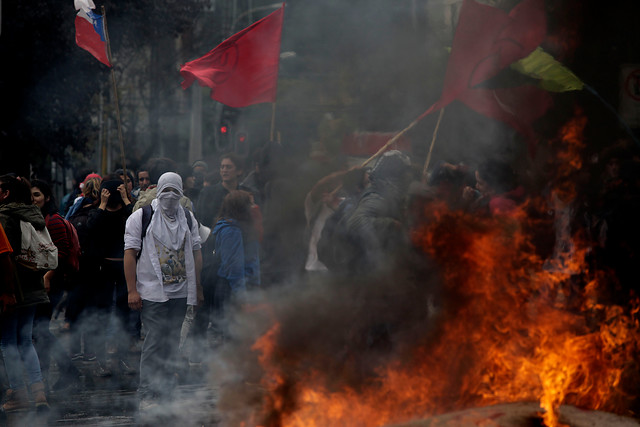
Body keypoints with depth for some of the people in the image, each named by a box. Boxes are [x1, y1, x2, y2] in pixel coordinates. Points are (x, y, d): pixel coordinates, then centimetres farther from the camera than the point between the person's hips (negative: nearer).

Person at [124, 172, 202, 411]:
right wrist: (132, 290, -10)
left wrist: (197, 287, 12)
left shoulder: (188, 219, 13)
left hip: (180, 292, 4)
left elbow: (196, 253, 18)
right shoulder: (140, 217, 0)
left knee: (172, 344, 6)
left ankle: (166, 393, 13)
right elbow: (130, 253, -3)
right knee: (154, 342, -10)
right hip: (151, 292, -4)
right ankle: (146, 396, -6)